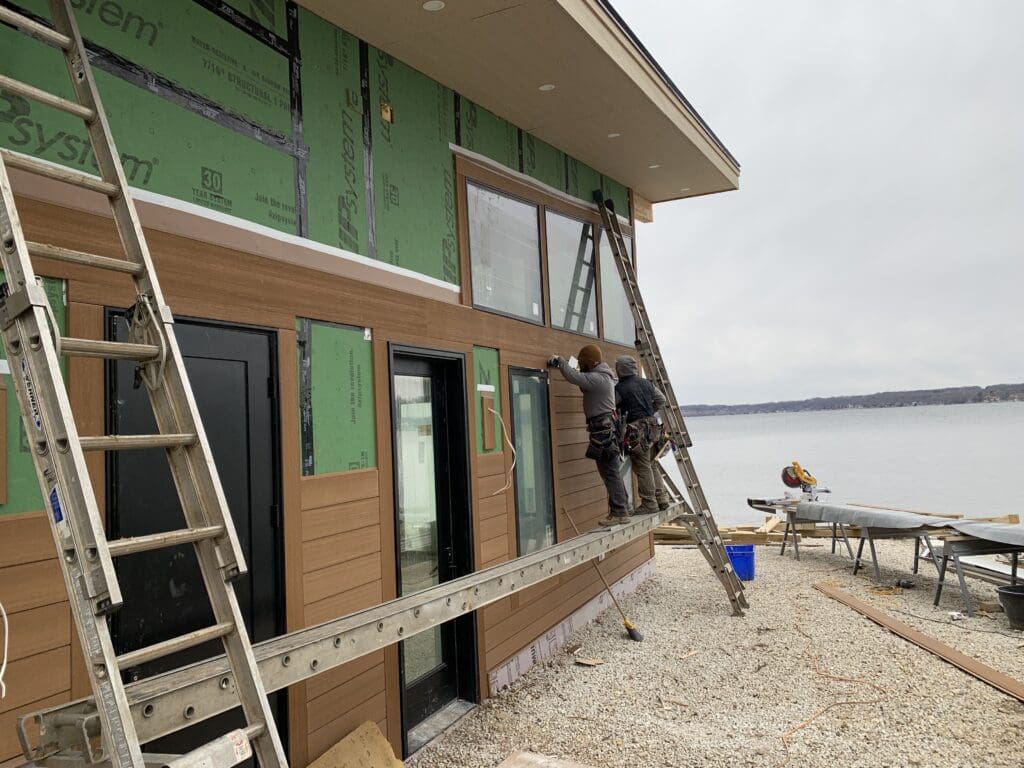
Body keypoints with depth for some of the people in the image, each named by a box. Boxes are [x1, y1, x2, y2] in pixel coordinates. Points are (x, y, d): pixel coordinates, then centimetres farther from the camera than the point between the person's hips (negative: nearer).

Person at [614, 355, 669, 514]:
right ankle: (662, 499, 19)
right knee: (652, 465, 17)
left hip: (637, 431, -7)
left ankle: (649, 504, 2)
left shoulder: (620, 388, -9)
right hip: (653, 427, 7)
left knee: (643, 468, -1)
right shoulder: (646, 383, 12)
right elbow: (661, 400, 22)